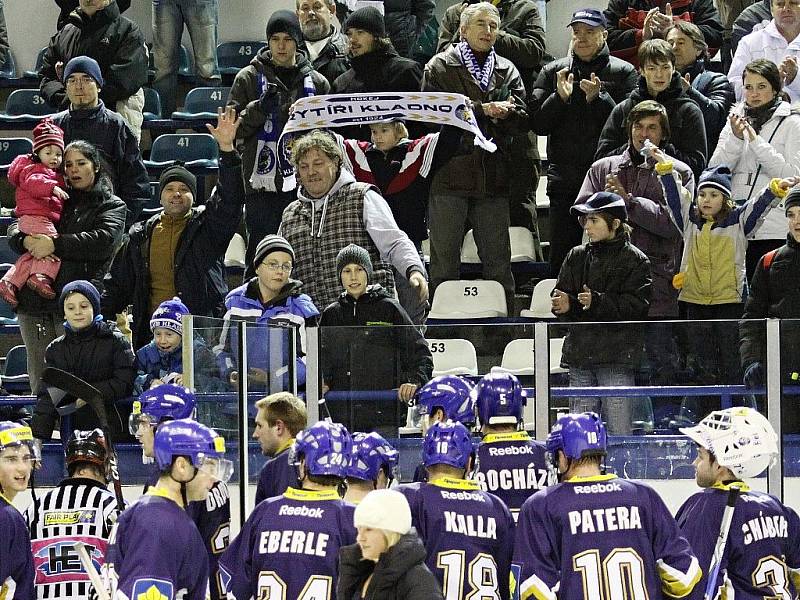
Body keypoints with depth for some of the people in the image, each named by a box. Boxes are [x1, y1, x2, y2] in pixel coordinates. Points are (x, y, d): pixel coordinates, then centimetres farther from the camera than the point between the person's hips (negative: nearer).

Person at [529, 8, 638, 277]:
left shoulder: (623, 73, 5)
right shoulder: (553, 72, 12)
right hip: (564, 181, 2)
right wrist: (560, 97, -10)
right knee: (561, 257, 3)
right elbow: (537, 123, 5)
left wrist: (598, 98, -17)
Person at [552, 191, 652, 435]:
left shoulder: (634, 259, -2)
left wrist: (597, 302, -21)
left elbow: (637, 305, -11)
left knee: (619, 431, -5)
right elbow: (562, 292, 11)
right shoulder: (577, 257, 13)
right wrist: (564, 305, -13)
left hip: (617, 353, -5)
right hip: (580, 352, 5)